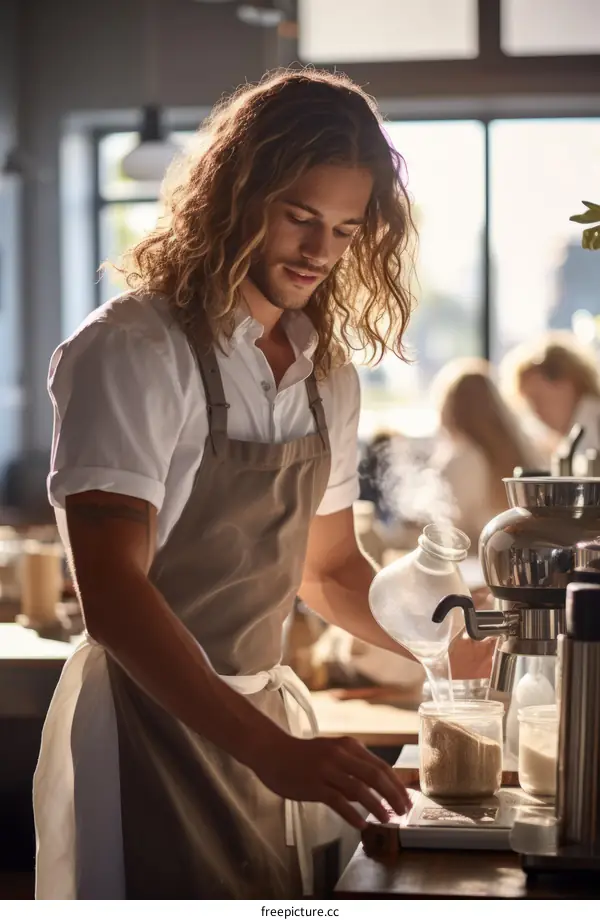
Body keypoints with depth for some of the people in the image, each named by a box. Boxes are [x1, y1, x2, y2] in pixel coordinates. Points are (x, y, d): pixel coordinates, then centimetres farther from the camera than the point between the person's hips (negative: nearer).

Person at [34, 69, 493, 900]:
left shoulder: (326, 373, 7)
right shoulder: (133, 351, -15)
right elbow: (111, 590, -23)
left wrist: (468, 654, 2)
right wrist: (272, 752, -32)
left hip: (269, 725, 7)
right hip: (148, 723, -6)